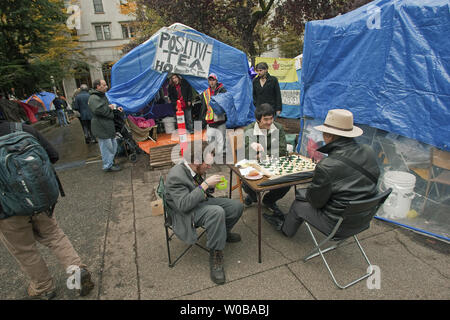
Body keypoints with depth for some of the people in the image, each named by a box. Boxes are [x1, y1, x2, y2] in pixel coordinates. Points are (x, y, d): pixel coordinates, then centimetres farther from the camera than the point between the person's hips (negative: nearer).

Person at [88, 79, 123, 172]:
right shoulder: (94, 98, -18)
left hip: (108, 126, 10)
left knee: (113, 145, 18)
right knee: (107, 147, -1)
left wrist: (116, 108, 11)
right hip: (101, 128, -10)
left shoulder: (103, 96, 17)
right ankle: (108, 166, 12)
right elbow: (97, 110, -34)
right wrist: (109, 107, -19)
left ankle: (111, 162, 33)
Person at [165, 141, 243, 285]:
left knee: (237, 206, -4)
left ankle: (223, 233, 24)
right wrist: (205, 185, -32)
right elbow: (184, 205, -33)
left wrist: (211, 184, -4)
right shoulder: (175, 176, -27)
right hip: (186, 213, -8)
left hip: (202, 202, 9)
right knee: (217, 212, -36)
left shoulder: (194, 169, -1)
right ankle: (215, 256, -19)